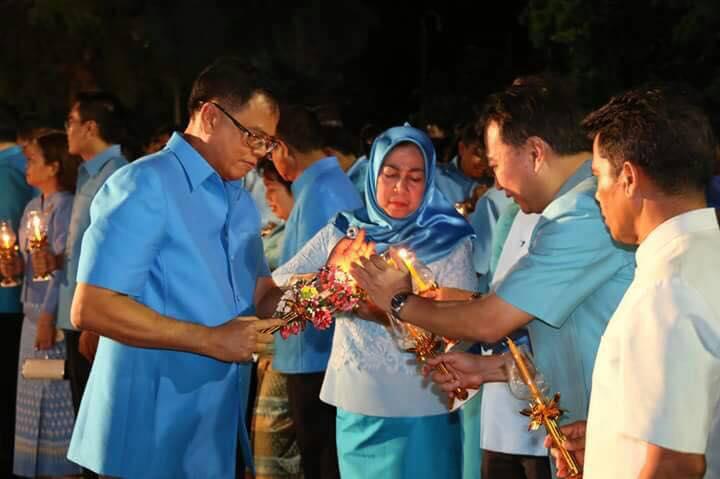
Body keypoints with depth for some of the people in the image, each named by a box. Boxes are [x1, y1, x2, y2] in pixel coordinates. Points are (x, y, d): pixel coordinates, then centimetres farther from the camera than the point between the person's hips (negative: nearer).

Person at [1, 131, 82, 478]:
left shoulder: (65, 207, -12)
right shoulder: (32, 208, 14)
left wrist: (49, 316, -21)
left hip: (55, 314, -9)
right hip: (32, 312, 9)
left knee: (56, 395, -4)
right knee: (33, 396, 12)